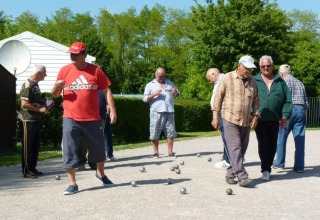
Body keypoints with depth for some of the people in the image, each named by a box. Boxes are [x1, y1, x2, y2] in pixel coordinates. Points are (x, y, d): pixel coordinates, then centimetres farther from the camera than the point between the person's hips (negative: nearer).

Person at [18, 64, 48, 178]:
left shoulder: (35, 84, 15)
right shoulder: (27, 85, -14)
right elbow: (24, 104, -22)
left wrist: (44, 105, 12)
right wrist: (40, 110, -17)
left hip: (36, 120, 9)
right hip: (28, 120, -9)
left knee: (36, 146, 13)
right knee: (27, 147, -2)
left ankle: (32, 168, 23)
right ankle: (26, 171, 5)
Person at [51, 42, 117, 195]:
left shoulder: (95, 70, 3)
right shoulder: (64, 71, 6)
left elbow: (106, 91, 4)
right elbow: (55, 94, 10)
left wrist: (112, 110, -4)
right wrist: (57, 87, -13)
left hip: (93, 119, 0)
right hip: (70, 119, 0)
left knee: (99, 148, 12)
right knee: (69, 151, -5)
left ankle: (100, 174, 38)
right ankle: (72, 184, 5)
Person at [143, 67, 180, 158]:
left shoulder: (169, 83, 21)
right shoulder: (150, 85, 11)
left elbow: (177, 95, 23)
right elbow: (145, 99, 3)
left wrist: (176, 91, 0)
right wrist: (154, 94, -13)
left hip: (169, 112, 3)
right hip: (156, 112, -2)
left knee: (170, 133, 0)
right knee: (155, 133, -3)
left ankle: (170, 152, 6)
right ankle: (156, 152, 8)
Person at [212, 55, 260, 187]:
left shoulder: (252, 81, 13)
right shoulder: (227, 78, -2)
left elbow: (256, 100, 19)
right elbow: (218, 97, -1)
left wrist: (255, 116, 8)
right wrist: (215, 117, -5)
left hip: (246, 121, 6)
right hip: (230, 119, -5)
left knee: (242, 149, 5)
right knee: (235, 148, -12)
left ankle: (230, 174, 15)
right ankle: (242, 176, -13)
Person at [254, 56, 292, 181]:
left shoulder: (280, 81, 10)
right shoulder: (254, 81, 7)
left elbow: (287, 100, 10)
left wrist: (285, 116, -1)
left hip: (275, 120, 2)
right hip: (259, 119, -2)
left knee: (272, 145, 8)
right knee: (263, 144, -9)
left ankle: (267, 168, 22)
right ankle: (265, 170, -4)